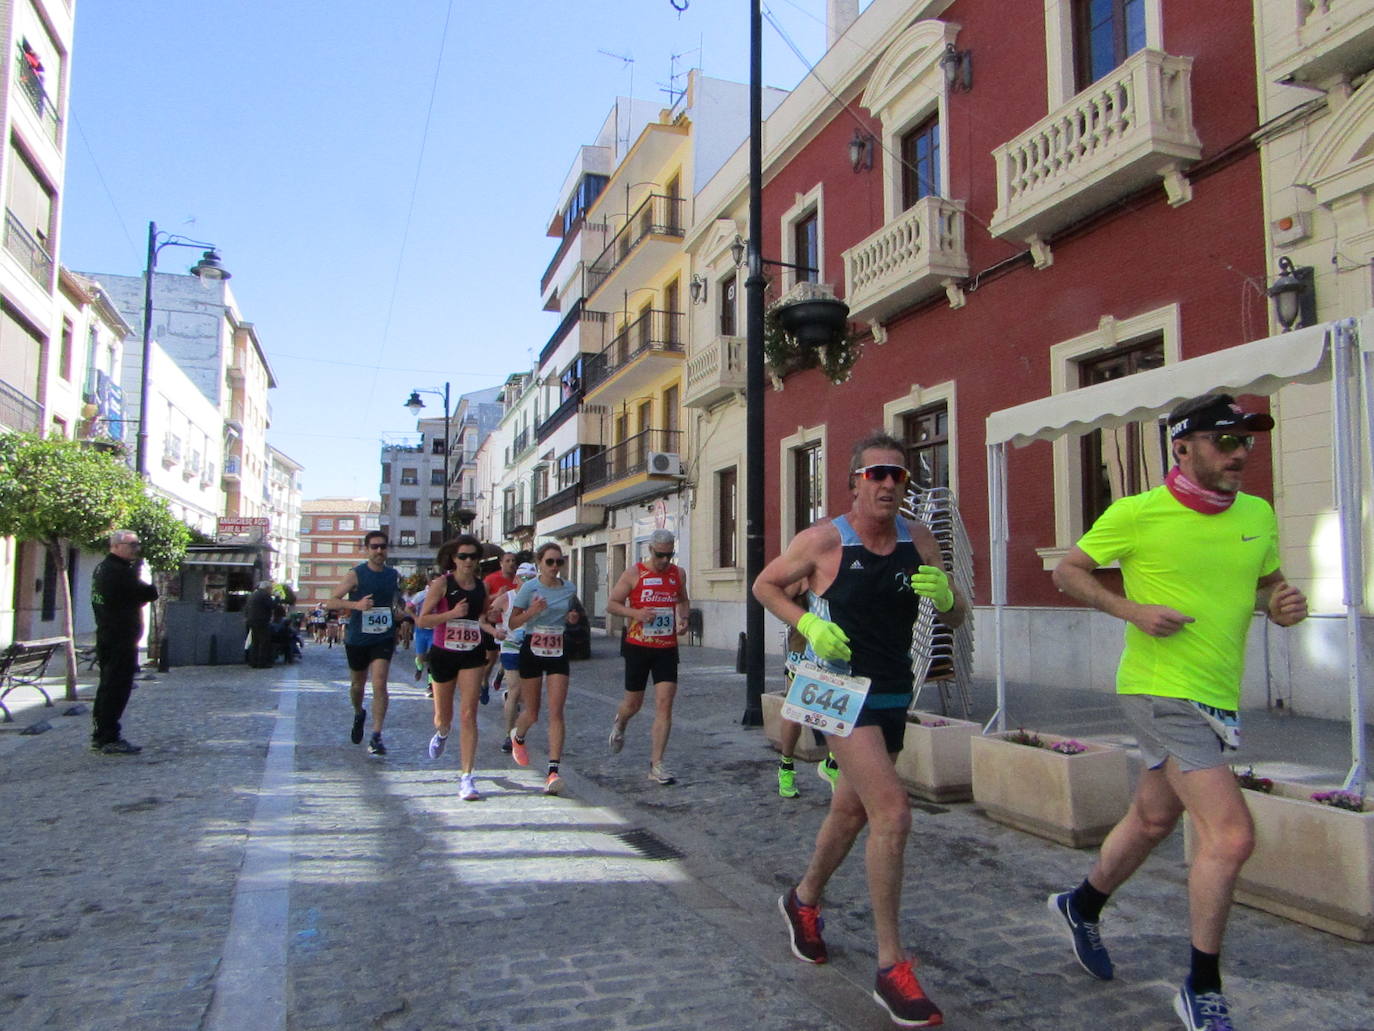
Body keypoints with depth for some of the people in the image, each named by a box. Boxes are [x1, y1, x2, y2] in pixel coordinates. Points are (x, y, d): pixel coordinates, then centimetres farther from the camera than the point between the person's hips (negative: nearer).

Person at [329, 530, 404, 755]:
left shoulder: (394, 575, 4)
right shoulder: (356, 574, -7)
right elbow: (332, 601, -13)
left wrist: (400, 612, 6)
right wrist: (356, 604, -28)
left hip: (383, 638, 0)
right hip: (357, 638, 0)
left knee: (379, 685, -14)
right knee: (357, 684, 18)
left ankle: (376, 737, -11)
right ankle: (359, 714, 49)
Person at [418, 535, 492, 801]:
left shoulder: (482, 587, 4)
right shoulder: (442, 583, -7)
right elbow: (422, 620, -10)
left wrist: (489, 626, -2)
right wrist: (452, 613, -24)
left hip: (472, 655, 1)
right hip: (443, 654, -1)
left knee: (468, 714, -9)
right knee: (443, 716, 15)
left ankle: (466, 777, -5)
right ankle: (442, 733, 54)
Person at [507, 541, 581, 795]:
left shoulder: (569, 589, 5)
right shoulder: (529, 588, -7)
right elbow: (512, 623, -6)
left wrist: (573, 618, 1)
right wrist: (532, 611, -22)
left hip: (558, 653, 2)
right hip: (532, 651, -2)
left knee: (556, 712, -10)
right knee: (532, 714, 9)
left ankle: (553, 770, -11)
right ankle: (518, 736, 45)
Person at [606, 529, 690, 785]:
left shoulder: (678, 573, 6)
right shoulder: (634, 574, -5)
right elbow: (611, 604, -2)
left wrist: (683, 618, 2)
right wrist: (635, 613, -20)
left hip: (667, 649, 2)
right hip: (638, 647, -2)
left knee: (664, 704, -8)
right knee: (634, 702, 11)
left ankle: (656, 764, -2)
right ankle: (619, 724, 48)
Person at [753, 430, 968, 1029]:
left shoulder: (919, 542, 1)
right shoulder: (824, 540, -12)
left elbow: (956, 620, 7)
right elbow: (766, 585, 1)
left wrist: (944, 596, -17)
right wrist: (808, 624, -15)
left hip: (893, 695, 6)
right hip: (841, 689, -6)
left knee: (851, 811, 21)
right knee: (892, 812, -18)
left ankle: (803, 901, 47)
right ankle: (891, 968, -4)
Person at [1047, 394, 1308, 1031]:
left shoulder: (1258, 515, 7)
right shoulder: (1138, 513, -11)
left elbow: (1265, 583, 21)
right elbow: (1067, 571, -2)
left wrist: (1281, 602, -3)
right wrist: (1134, 610, -16)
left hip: (1218, 699, 7)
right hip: (1161, 691, -7)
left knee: (1153, 821, 21)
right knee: (1231, 834, -14)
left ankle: (1082, 907, 45)